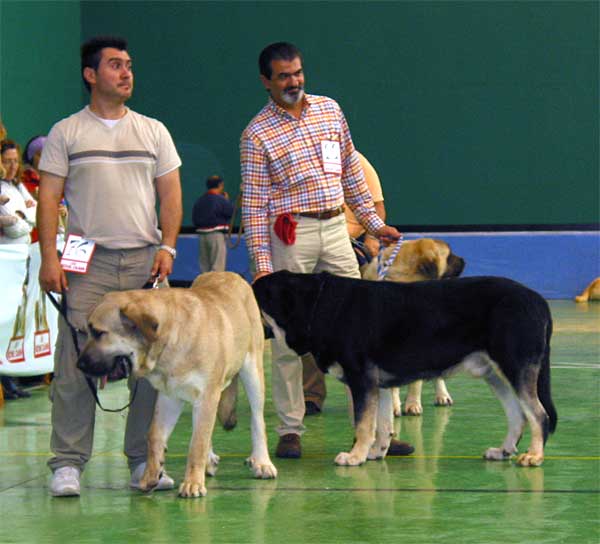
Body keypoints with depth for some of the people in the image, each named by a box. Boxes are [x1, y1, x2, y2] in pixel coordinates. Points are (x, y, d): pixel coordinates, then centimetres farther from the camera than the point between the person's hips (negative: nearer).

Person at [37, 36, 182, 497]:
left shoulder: (153, 131, 13)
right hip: (88, 263, -2)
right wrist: (49, 258, -8)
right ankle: (68, 463, -3)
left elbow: (170, 193, 11)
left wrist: (167, 247, -2)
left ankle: (144, 460, 8)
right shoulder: (66, 133, 6)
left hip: (146, 261, 3)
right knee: (76, 365, -7)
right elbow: (49, 197, 2)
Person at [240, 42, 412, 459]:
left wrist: (374, 223, 16)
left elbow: (351, 171, 18)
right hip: (291, 235, -4)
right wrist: (262, 261, -12)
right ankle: (290, 429, 5)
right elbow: (254, 201, -6)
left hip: (336, 228, 4)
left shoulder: (329, 109, 10)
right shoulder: (257, 134, -3)